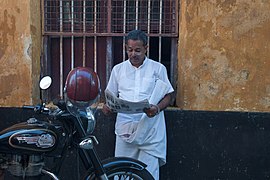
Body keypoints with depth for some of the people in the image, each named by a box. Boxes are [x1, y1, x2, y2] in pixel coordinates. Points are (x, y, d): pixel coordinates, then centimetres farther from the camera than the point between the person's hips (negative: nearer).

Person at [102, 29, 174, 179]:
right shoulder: (118, 69, 13)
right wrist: (107, 106, -6)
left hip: (150, 130, -2)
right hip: (126, 128, 2)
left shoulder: (158, 68, 7)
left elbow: (168, 95, 7)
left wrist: (157, 108, -13)